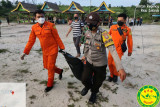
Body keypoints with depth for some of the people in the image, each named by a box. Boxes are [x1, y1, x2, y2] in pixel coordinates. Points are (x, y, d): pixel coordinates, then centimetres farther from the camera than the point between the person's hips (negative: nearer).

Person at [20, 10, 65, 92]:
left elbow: (57, 38, -8)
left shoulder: (50, 25, -12)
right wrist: (25, 52, 3)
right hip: (44, 50, 5)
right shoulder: (34, 28, 0)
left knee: (50, 67, 1)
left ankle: (50, 85, 21)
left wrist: (62, 48, -5)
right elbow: (31, 41, 5)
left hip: (53, 49, -5)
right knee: (46, 66, 14)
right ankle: (60, 71, 41)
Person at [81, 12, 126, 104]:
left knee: (97, 82, 14)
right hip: (89, 62, 4)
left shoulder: (103, 34, -25)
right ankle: (88, 86, 36)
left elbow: (113, 50, -34)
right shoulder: (87, 33, -5)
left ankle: (94, 93, 49)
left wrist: (120, 67, -43)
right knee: (85, 79, -2)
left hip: (100, 64, -4)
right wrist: (85, 55, 26)